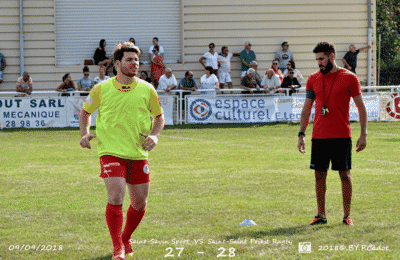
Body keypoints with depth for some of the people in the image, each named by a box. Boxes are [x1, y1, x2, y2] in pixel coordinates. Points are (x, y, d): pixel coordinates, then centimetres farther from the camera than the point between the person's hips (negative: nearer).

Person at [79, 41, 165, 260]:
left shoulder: (147, 90, 3)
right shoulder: (101, 89, -1)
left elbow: (159, 116, 16)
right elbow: (85, 111, 15)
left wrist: (154, 136, -3)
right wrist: (85, 134, -1)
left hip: (138, 154, 3)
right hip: (111, 152, -3)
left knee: (139, 203, 8)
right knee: (115, 198, -18)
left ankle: (126, 239, 34)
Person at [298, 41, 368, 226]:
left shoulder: (349, 78, -1)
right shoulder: (313, 79, 8)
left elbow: (361, 108, 2)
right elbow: (306, 108, 13)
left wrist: (363, 135, -5)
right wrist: (301, 134, 7)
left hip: (341, 136, -3)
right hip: (319, 136, 3)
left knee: (344, 174, -1)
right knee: (319, 175, 4)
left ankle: (347, 216, 7)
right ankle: (321, 216, 12)